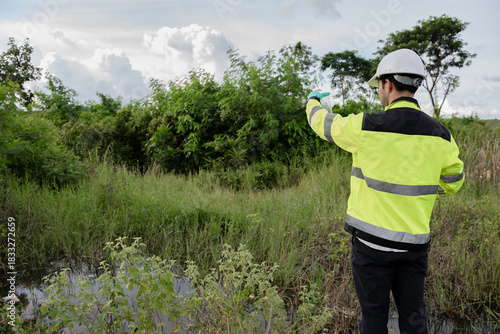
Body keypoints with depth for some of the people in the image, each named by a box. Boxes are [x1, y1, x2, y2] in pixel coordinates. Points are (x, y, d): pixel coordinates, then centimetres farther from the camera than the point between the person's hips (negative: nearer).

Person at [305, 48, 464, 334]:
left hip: (373, 238, -4)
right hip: (415, 240, 4)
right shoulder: (439, 134, -2)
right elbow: (453, 182, 11)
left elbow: (324, 124, 3)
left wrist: (313, 102, 25)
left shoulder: (367, 127, -15)